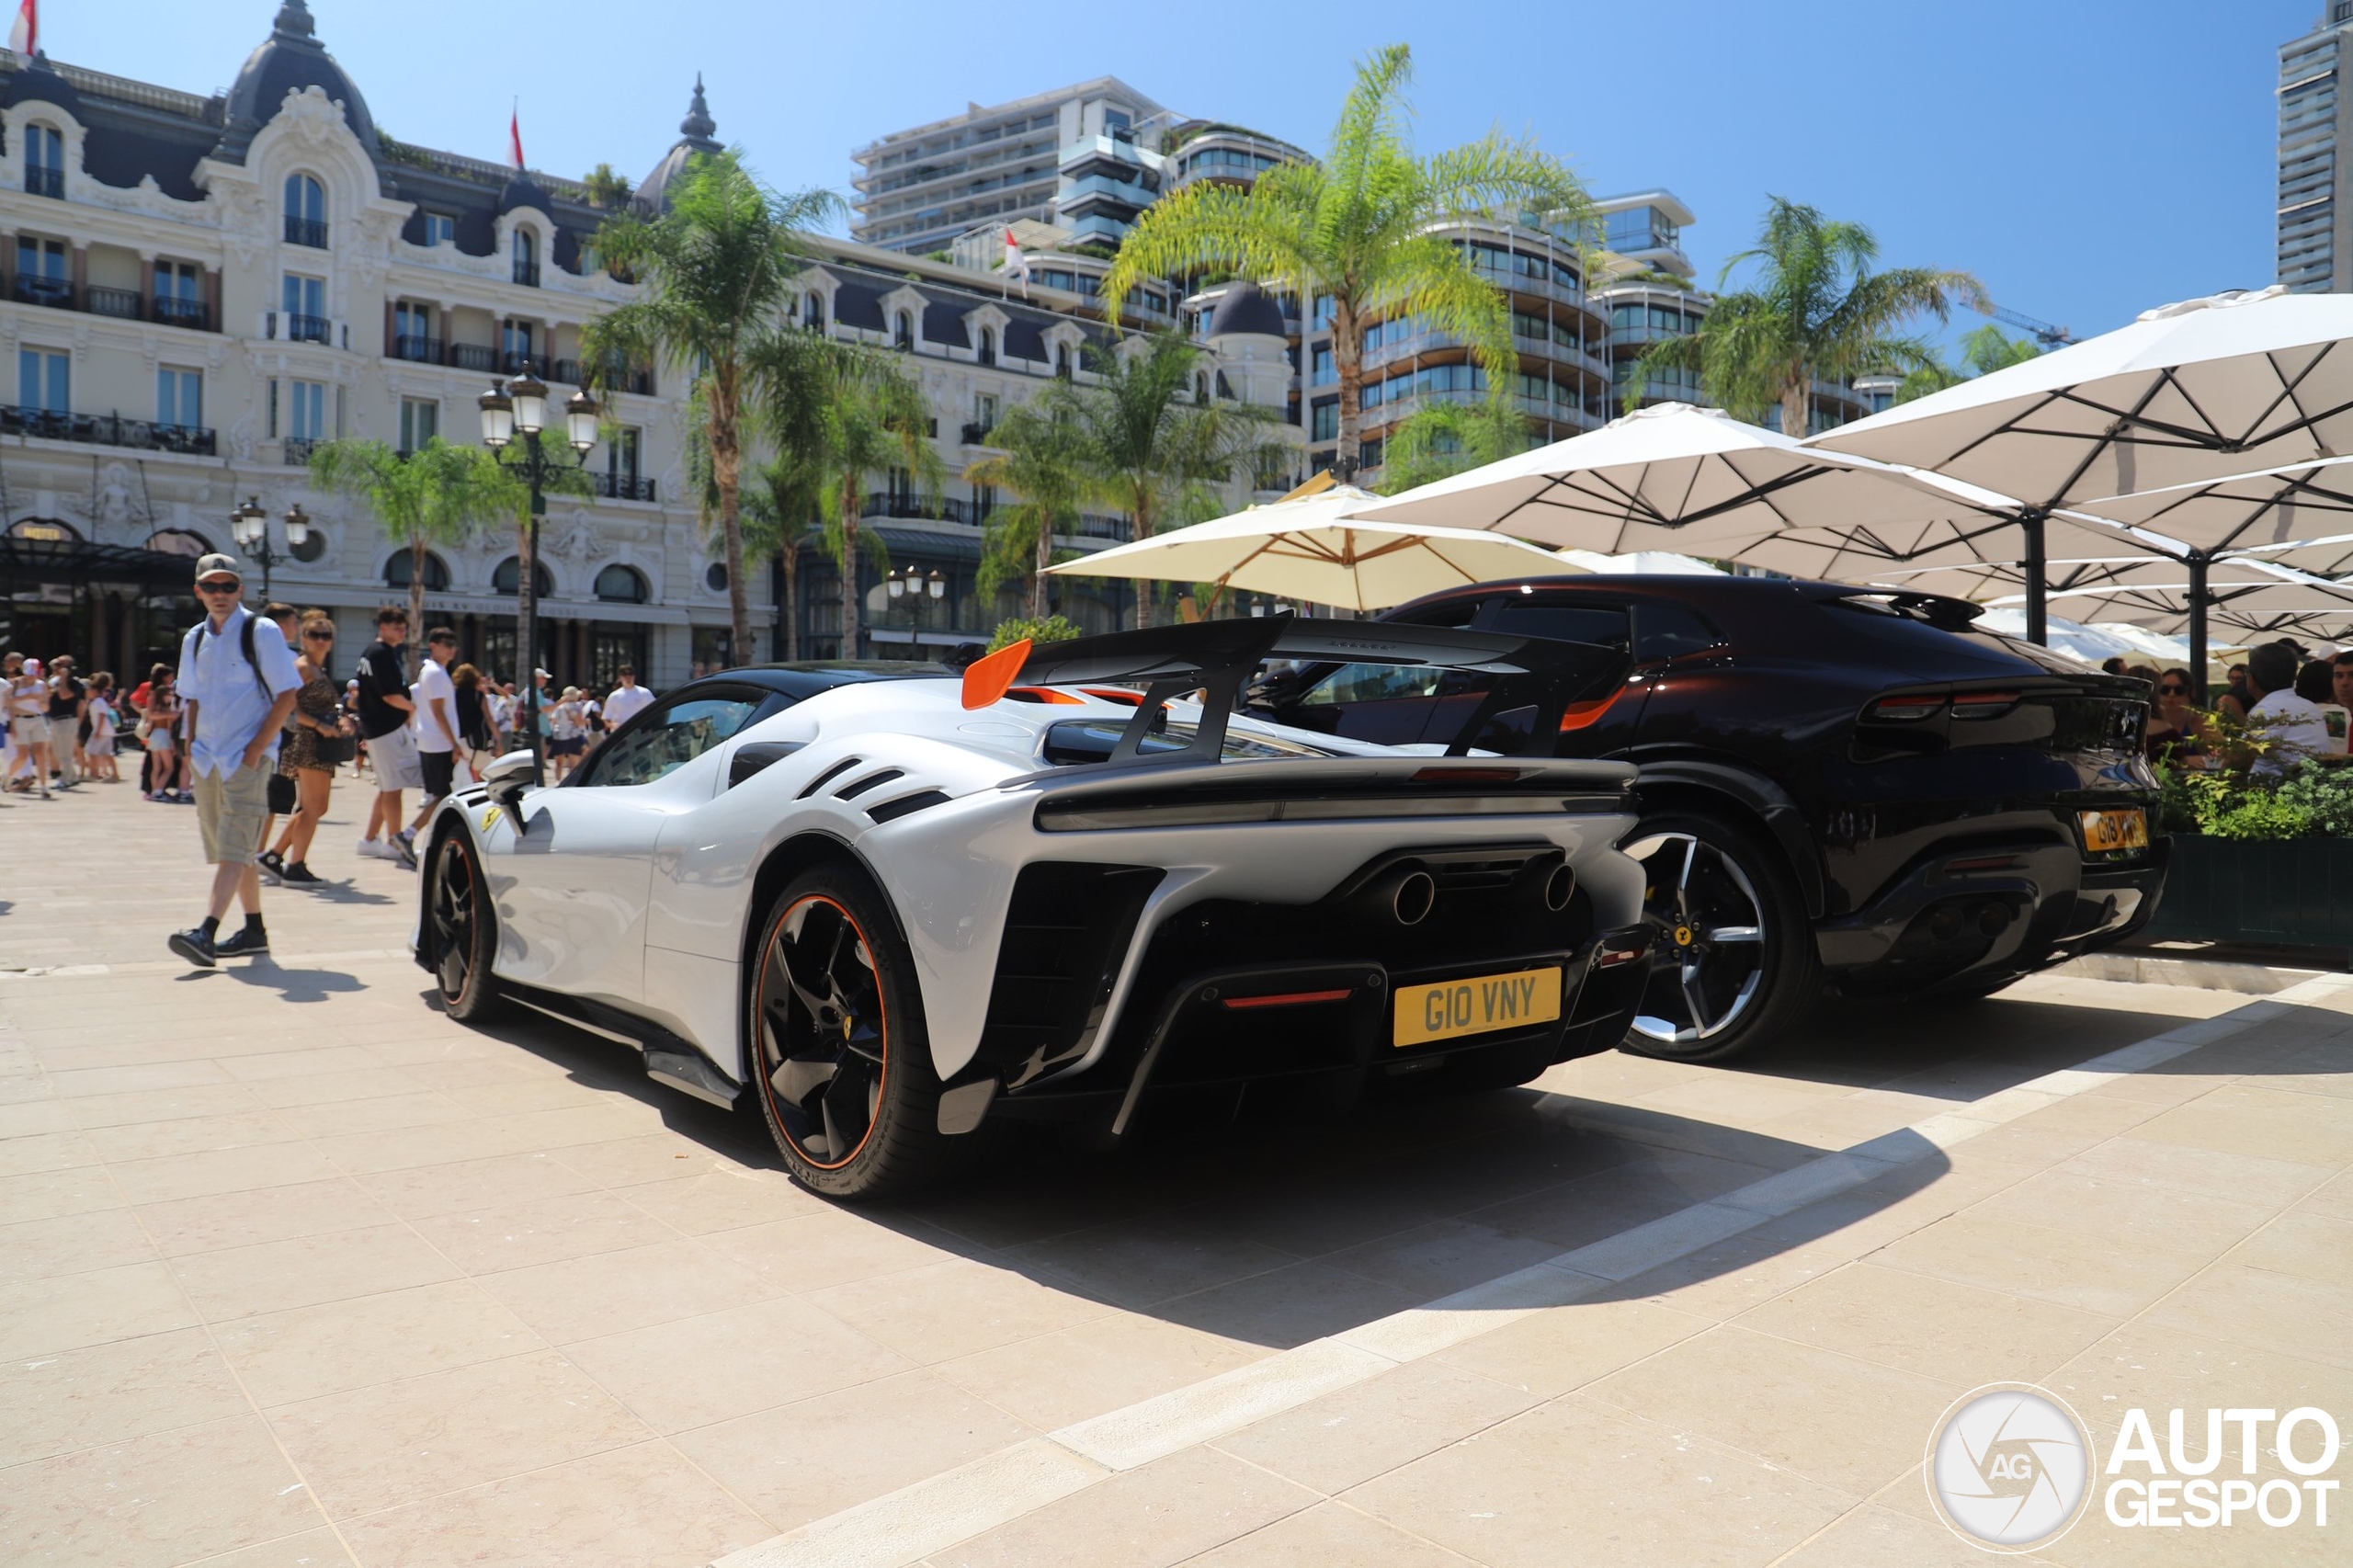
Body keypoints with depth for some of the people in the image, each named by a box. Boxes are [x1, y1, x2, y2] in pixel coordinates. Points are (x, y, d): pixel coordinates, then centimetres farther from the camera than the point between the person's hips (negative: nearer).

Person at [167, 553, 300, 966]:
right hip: (208, 757, 7)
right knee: (232, 848, 11)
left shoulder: (261, 632, -6)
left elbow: (287, 695, -9)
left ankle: (206, 933, -22)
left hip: (248, 756, -7)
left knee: (233, 847, -14)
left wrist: (256, 748, -14)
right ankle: (254, 930, 19)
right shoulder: (194, 639, 12)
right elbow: (194, 699, 21)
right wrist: (191, 749, 10)